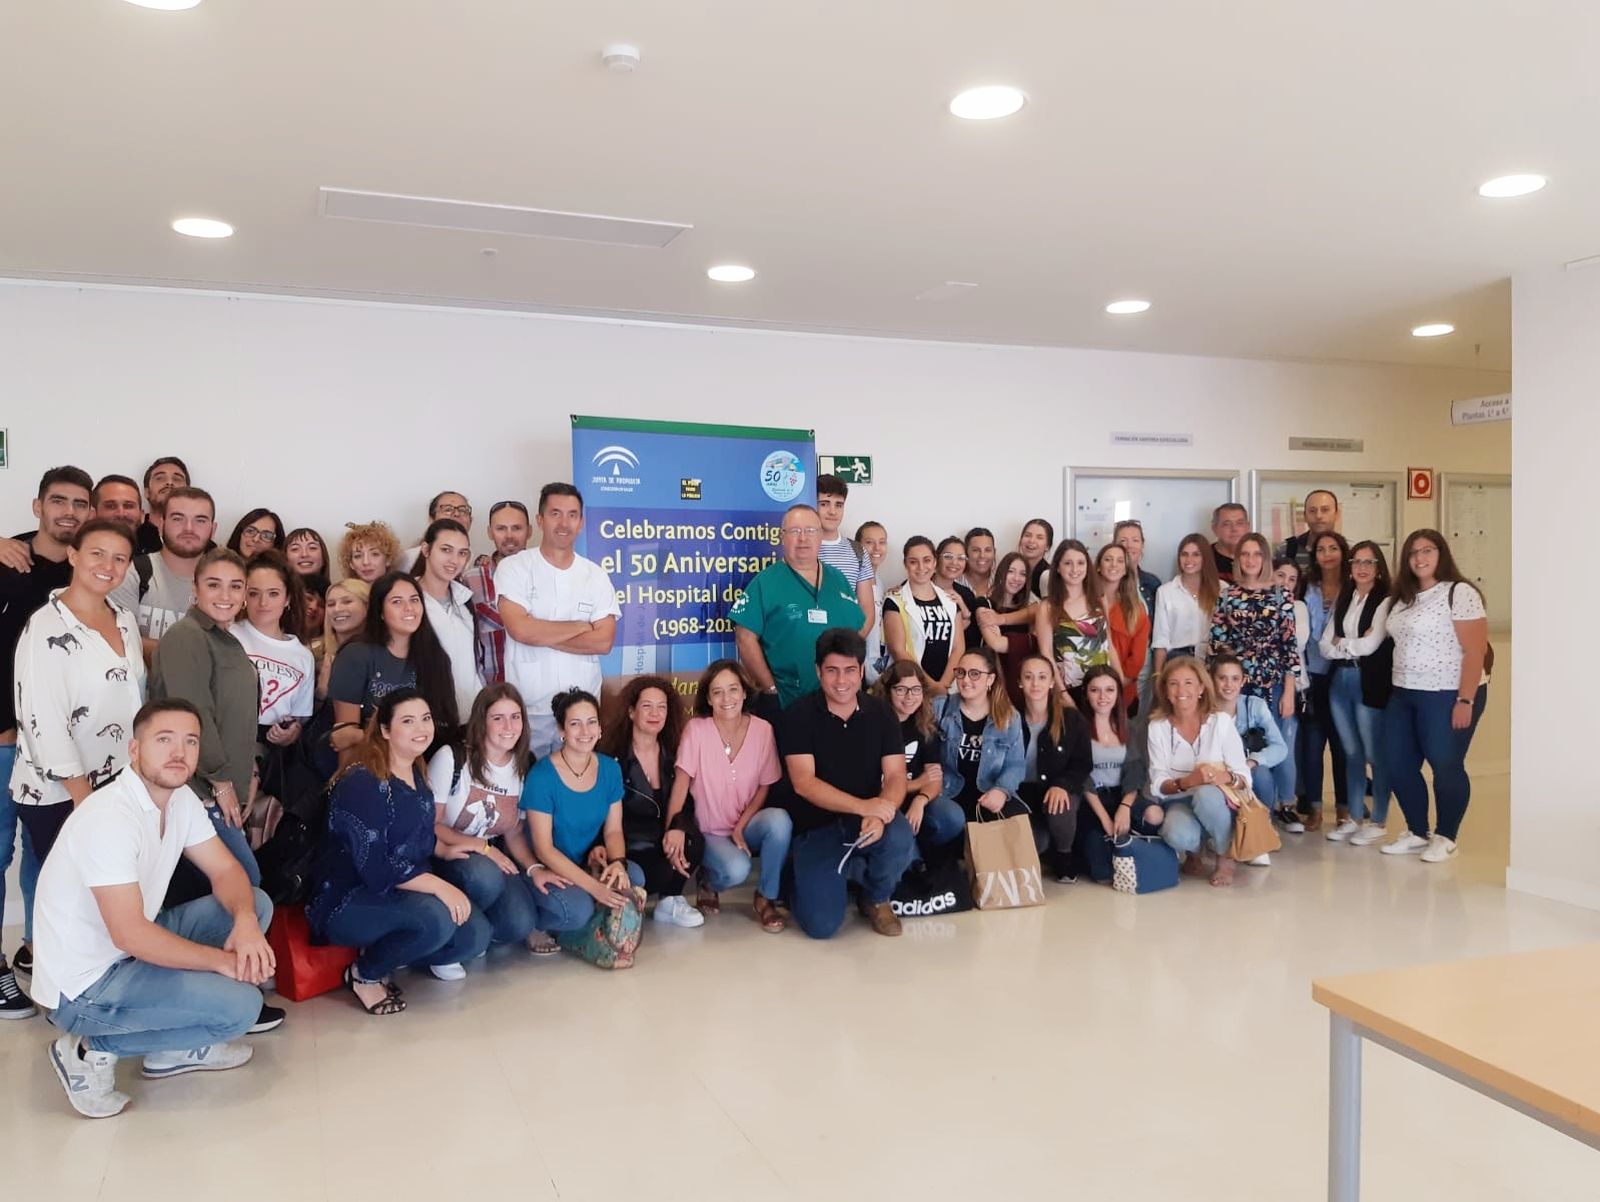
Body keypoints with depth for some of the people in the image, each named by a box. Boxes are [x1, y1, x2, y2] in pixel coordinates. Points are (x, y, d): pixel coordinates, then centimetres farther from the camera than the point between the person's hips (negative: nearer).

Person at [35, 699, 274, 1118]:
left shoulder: (181, 799, 0)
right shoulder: (109, 818, -27)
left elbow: (226, 871, 3)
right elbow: (130, 934, -30)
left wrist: (245, 922, -19)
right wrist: (223, 961, -21)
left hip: (131, 950, 9)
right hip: (83, 987, -9)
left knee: (256, 904, 3)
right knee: (239, 1004, -20)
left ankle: (176, 1046, 8)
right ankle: (96, 1049, -1)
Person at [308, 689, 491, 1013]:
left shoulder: (417, 775, 7)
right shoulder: (361, 783, -19)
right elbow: (375, 868, -26)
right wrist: (439, 886, -29)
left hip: (402, 895, 8)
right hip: (347, 901, -8)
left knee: (476, 936, -9)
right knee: (436, 919, -33)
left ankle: (384, 955, 7)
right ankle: (365, 974, -6)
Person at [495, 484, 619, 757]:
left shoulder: (596, 575, 6)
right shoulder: (514, 568, -2)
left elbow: (603, 641, -4)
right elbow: (520, 629, -16)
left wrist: (541, 635, -11)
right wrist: (581, 626, -6)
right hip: (527, 707, -2)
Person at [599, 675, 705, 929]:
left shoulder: (672, 754, 6)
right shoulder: (613, 757, -7)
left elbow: (685, 802, 1)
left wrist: (679, 828, -24)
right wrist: (665, 836, -22)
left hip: (665, 841, 4)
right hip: (627, 848, -4)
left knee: (694, 842, -28)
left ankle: (670, 902, -4)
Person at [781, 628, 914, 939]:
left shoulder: (880, 713, 1)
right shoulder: (799, 714, -8)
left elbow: (896, 777, -6)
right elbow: (803, 782, -16)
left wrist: (878, 816, -28)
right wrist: (862, 806, -28)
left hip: (870, 818, 2)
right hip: (816, 826, -2)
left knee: (901, 842, -33)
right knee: (822, 925, -17)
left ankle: (877, 899, 3)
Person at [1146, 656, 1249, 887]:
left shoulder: (1221, 721, -5)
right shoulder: (1157, 727, -2)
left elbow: (1244, 777, -7)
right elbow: (1158, 785, -7)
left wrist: (1226, 777, -30)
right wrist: (1187, 782, -27)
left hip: (1217, 804, 0)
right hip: (1179, 803, 0)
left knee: (1206, 793, -36)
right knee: (1179, 835, -36)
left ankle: (1226, 857, -8)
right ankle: (1194, 853, 4)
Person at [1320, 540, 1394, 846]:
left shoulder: (1385, 600, -6)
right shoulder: (1343, 600, 13)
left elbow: (1371, 645, -15)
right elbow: (1325, 647, 6)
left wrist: (1341, 643, 1)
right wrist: (1355, 645, -8)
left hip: (1371, 683, -6)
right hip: (1340, 681, 6)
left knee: (1375, 754, 1)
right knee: (1352, 753, 12)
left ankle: (1378, 821, 11)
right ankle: (1355, 817, 21)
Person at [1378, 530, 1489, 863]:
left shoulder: (1460, 593, -10)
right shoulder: (1403, 598, 13)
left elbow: (1475, 651, -15)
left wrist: (1465, 701, -19)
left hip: (1447, 696, -8)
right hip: (1403, 695, 8)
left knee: (1446, 766, 1)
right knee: (1398, 765, 8)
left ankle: (1445, 838, 17)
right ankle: (1417, 833, 23)